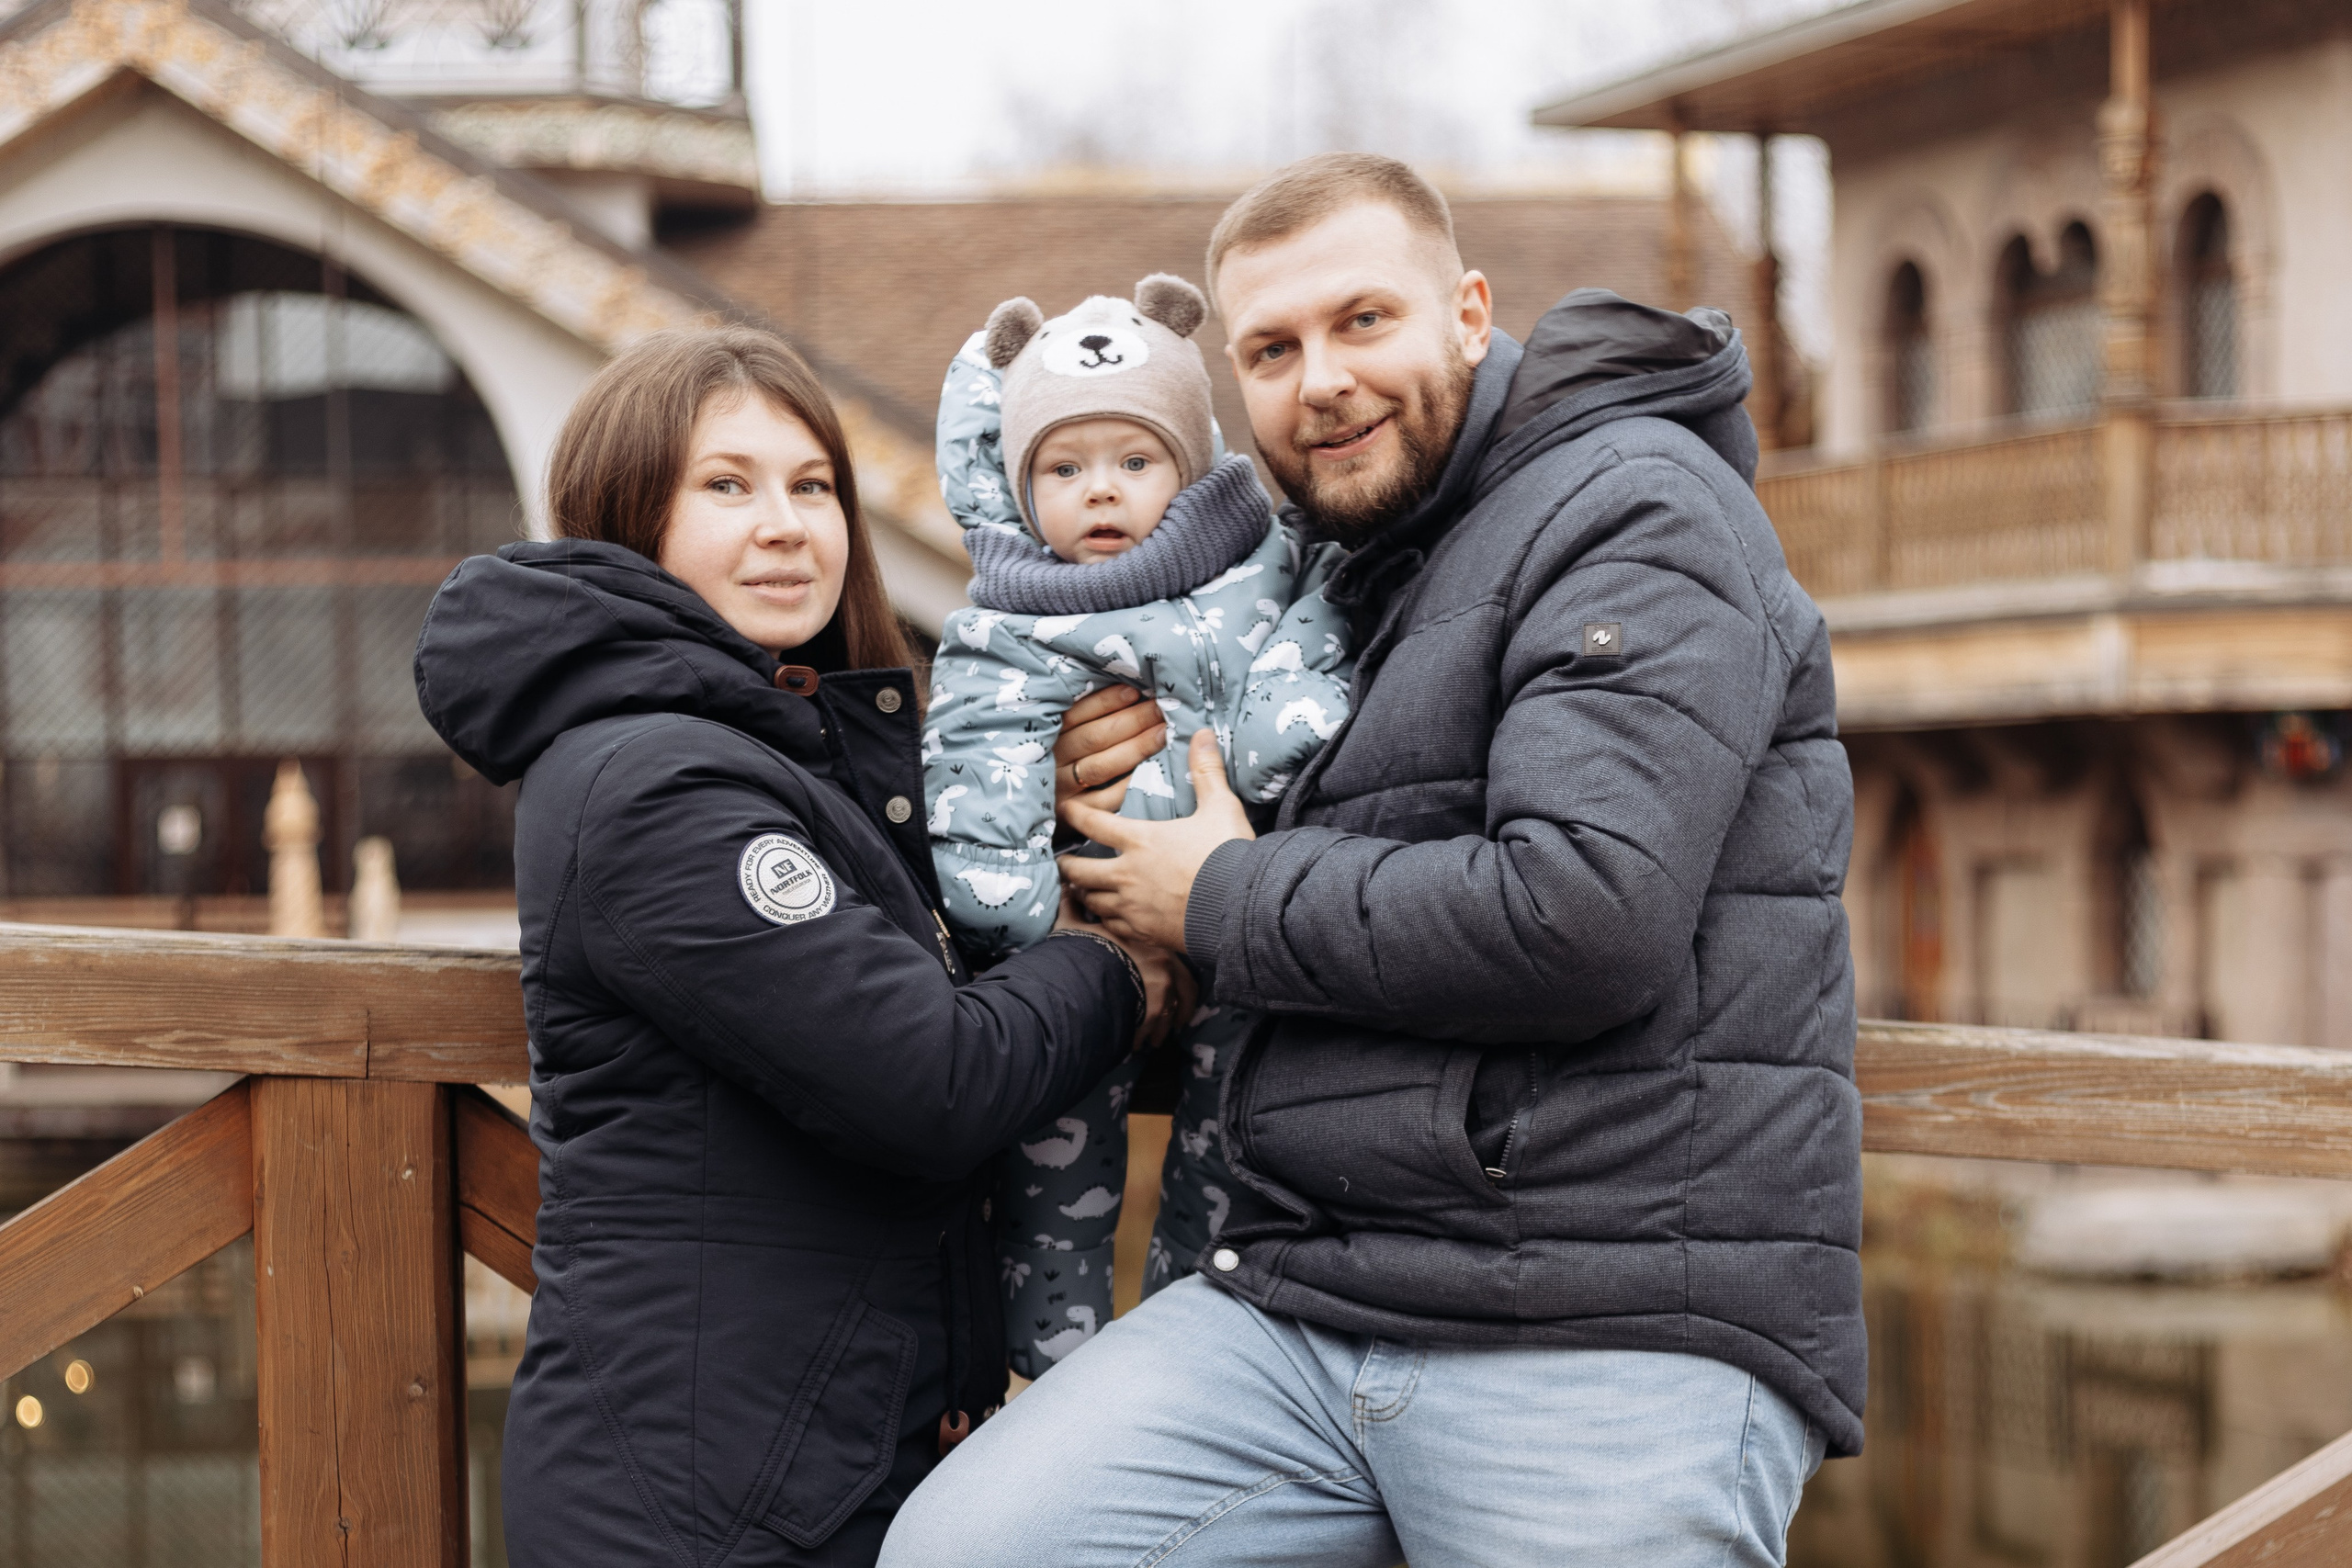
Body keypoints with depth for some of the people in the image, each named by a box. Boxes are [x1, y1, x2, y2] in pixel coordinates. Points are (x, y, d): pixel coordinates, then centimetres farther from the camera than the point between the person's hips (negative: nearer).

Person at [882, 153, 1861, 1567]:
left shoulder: (1633, 511, -5)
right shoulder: (1354, 577, 22)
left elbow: (1586, 916, -20)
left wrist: (1227, 903, -7)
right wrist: (1106, 797, 8)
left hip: (1615, 1329, -7)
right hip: (1302, 1296, 7)